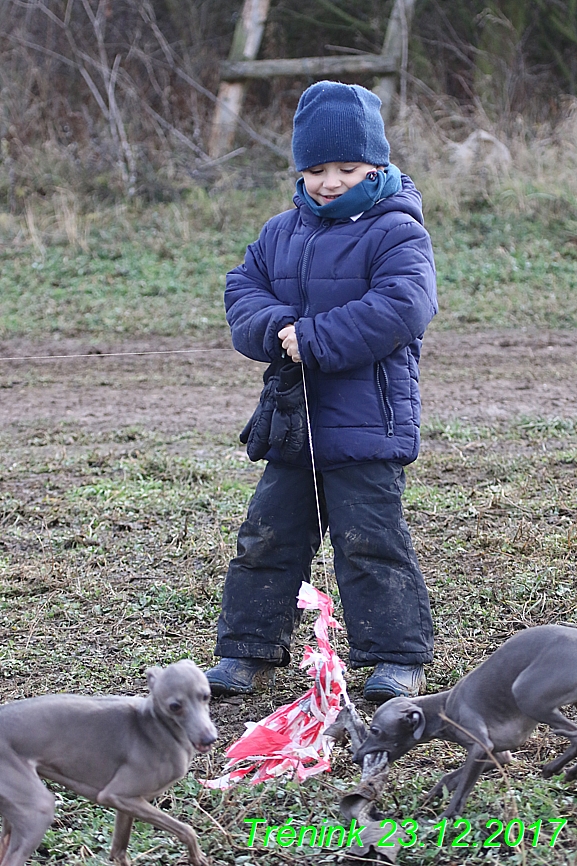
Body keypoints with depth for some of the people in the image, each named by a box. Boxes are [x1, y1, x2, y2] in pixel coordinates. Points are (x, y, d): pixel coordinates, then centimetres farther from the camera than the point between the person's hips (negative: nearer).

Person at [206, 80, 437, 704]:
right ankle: (249, 650, 21)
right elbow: (243, 290, 9)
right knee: (268, 535, 11)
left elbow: (400, 308, -20)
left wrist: (311, 339, -22)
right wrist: (277, 328, -14)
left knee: (370, 540, -4)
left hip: (367, 423, -6)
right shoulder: (282, 232, 13)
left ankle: (398, 657, 6)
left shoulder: (396, 231, -8)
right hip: (294, 421, 7)